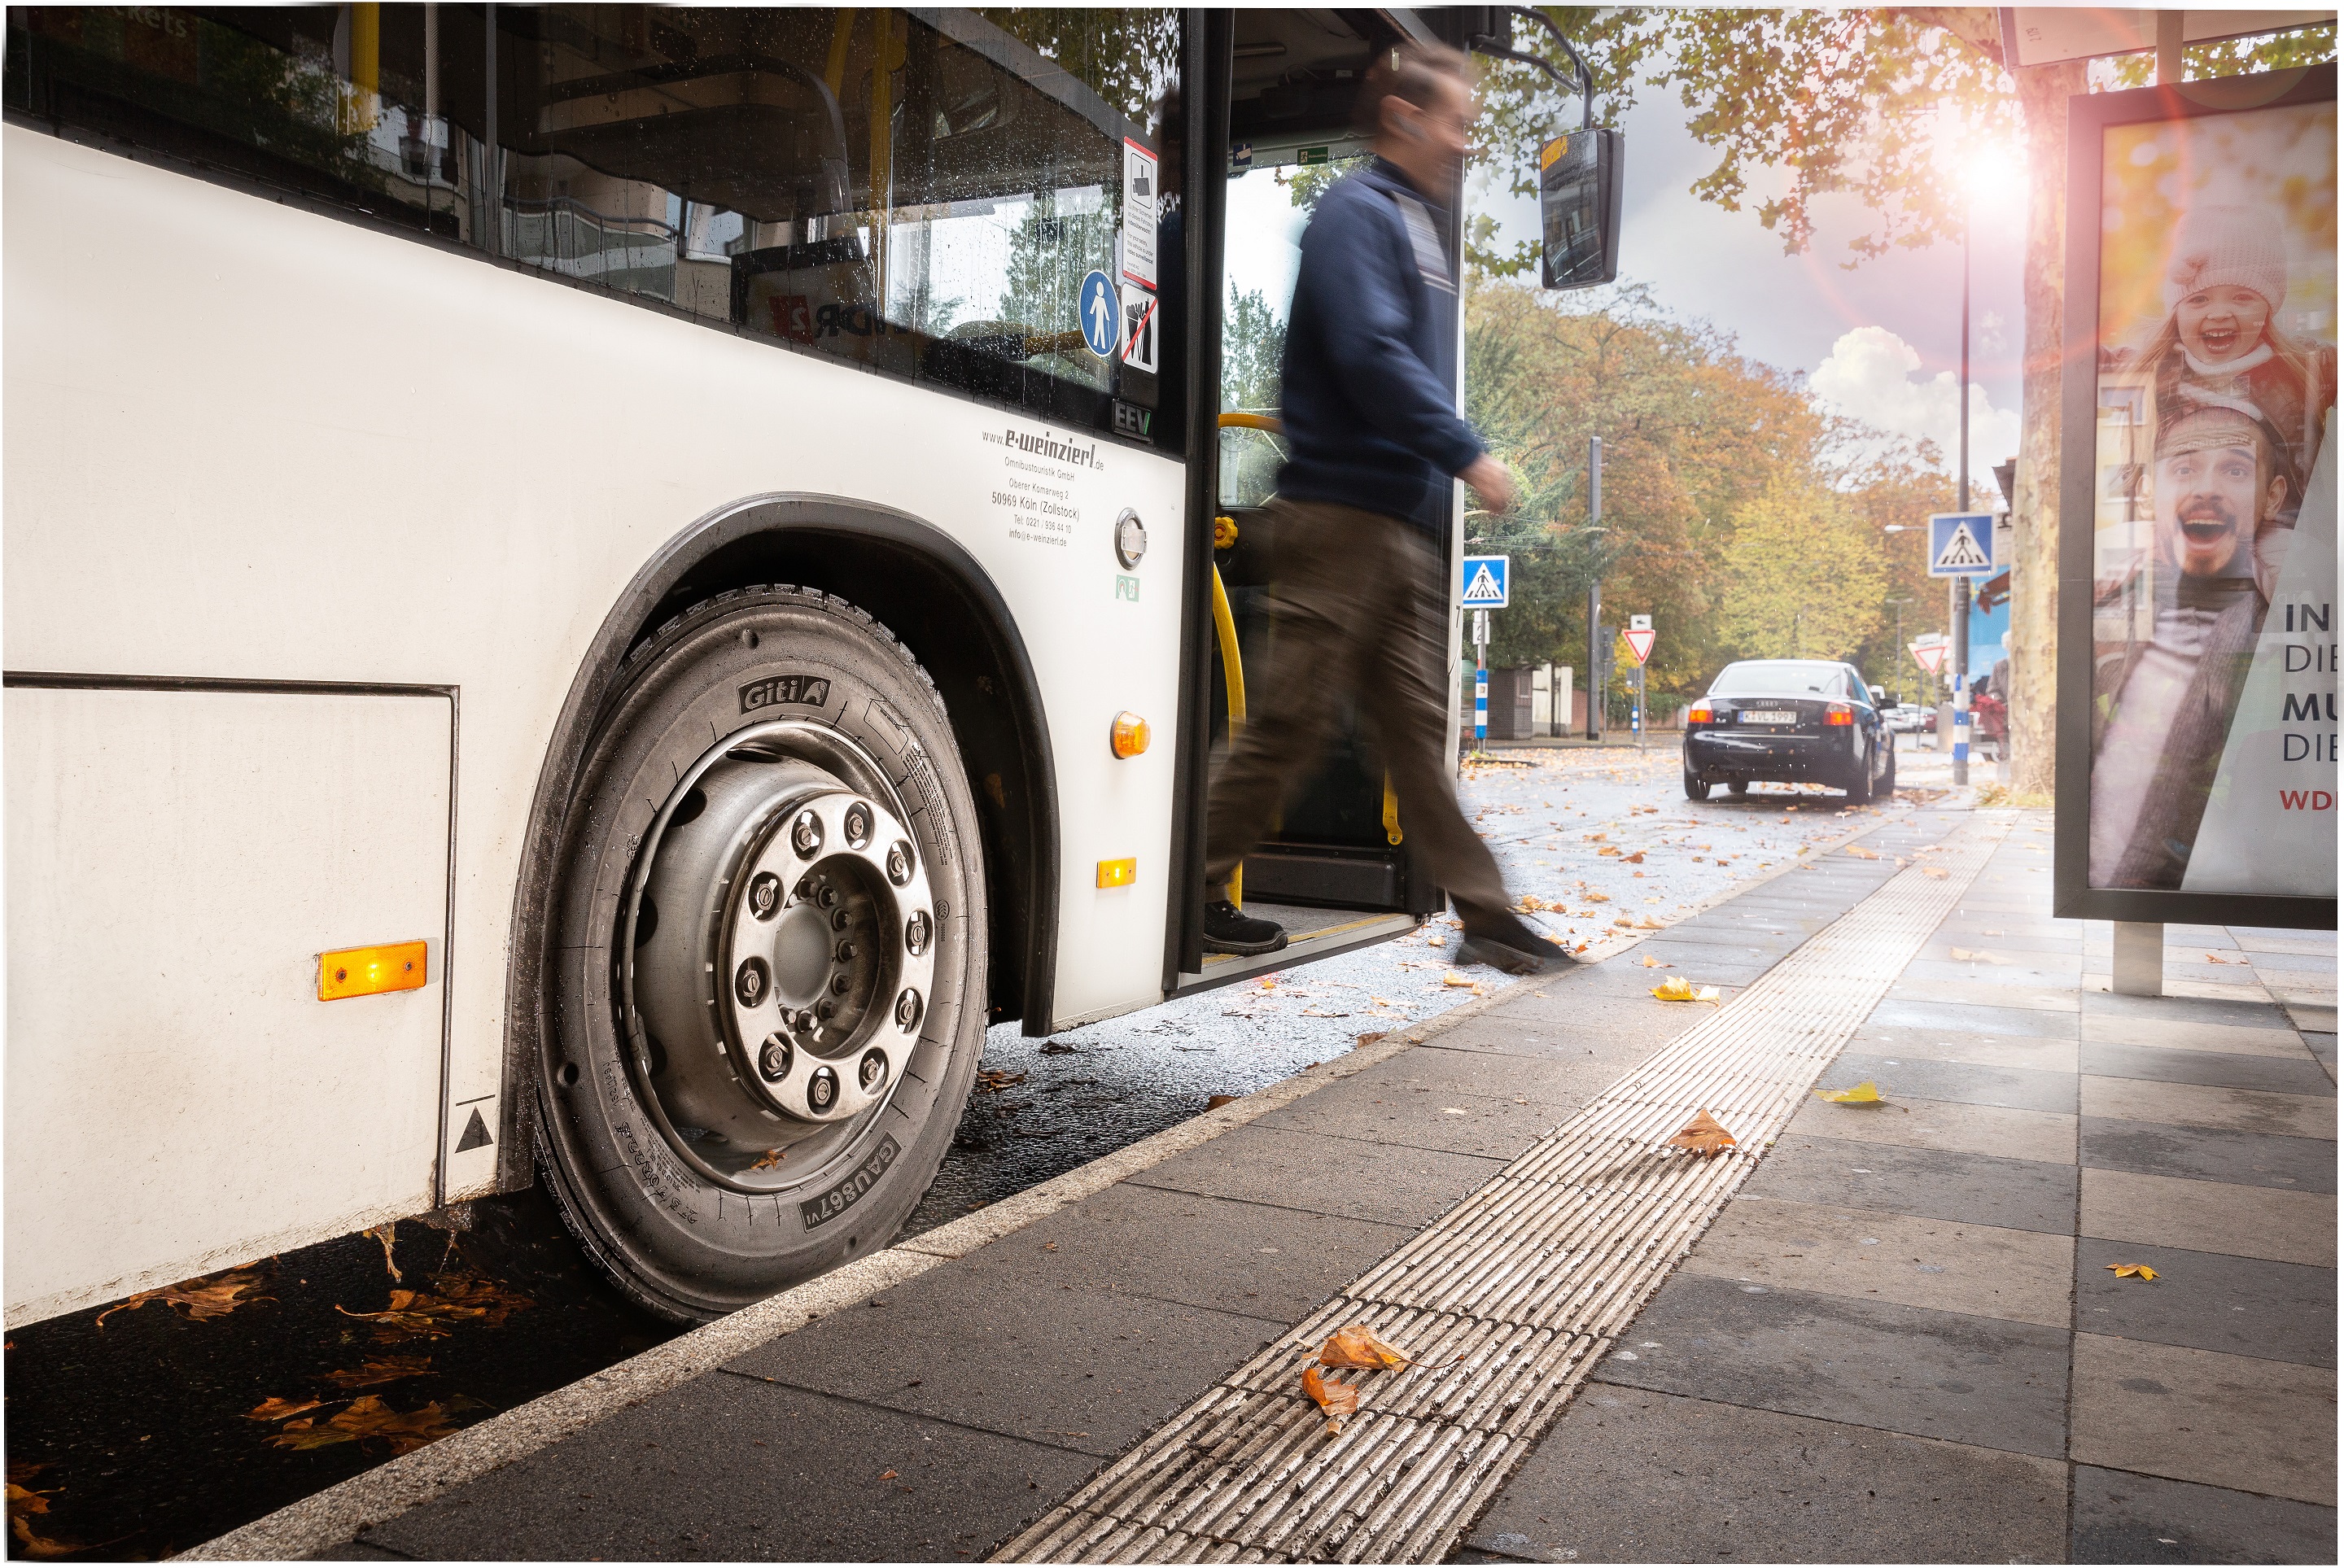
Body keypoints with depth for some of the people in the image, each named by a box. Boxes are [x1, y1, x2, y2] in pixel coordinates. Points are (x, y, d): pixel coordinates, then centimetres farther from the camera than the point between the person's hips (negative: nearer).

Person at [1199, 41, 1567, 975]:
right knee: (1291, 721, -4)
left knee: (1419, 724, 8)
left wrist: (1445, 483, 16)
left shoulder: (1417, 221, 22)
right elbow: (1371, 355, -20)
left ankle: (1485, 916, 11)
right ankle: (1199, 894, 9)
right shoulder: (1356, 212, -7)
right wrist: (1467, 456, -18)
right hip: (1342, 508, -9)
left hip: (1407, 520, 9)